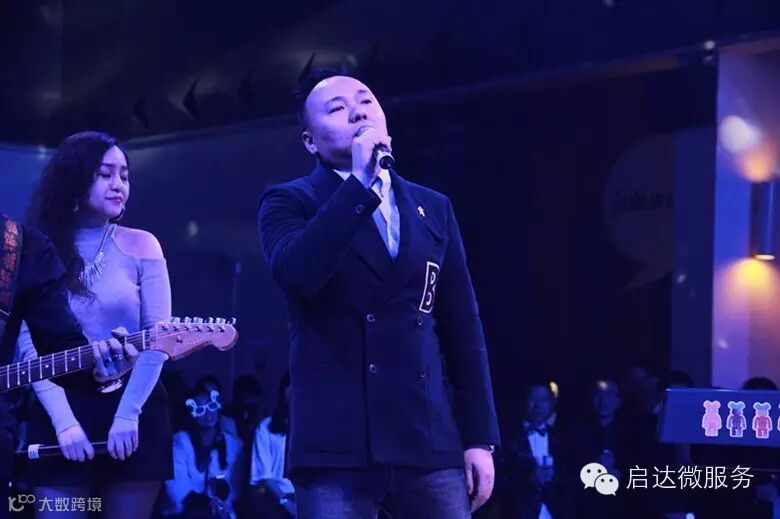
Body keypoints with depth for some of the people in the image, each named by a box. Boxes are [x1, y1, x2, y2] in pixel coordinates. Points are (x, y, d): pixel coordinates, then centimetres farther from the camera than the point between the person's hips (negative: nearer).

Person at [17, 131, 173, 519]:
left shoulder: (140, 246, 4)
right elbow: (30, 345, -2)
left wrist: (127, 414, -12)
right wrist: (63, 421, -12)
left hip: (135, 412, 0)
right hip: (60, 413, 0)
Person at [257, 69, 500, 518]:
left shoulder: (433, 209, 16)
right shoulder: (290, 203, 5)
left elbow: (463, 327, 14)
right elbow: (296, 273, -17)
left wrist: (480, 437, 8)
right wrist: (359, 182, -15)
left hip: (430, 440, 3)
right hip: (337, 443, -3)